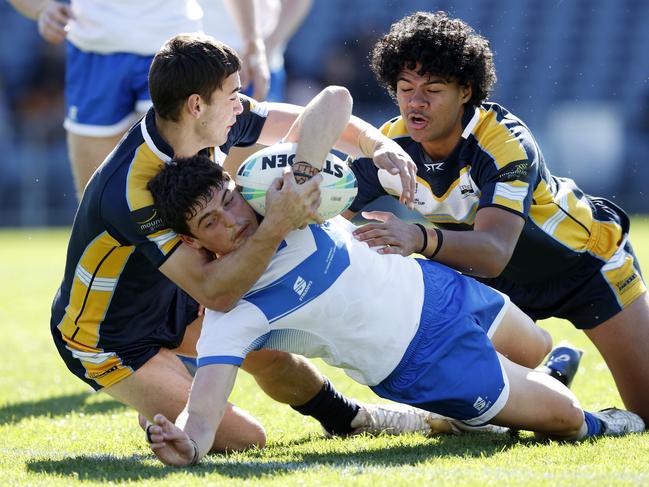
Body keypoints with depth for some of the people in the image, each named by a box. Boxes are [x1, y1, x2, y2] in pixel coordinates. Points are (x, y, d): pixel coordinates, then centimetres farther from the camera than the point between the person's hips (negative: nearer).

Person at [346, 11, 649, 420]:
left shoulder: (506, 143, -37)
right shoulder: (388, 147, -21)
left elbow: (495, 252, -52)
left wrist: (421, 240, -70)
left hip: (584, 259, -5)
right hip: (500, 279, 5)